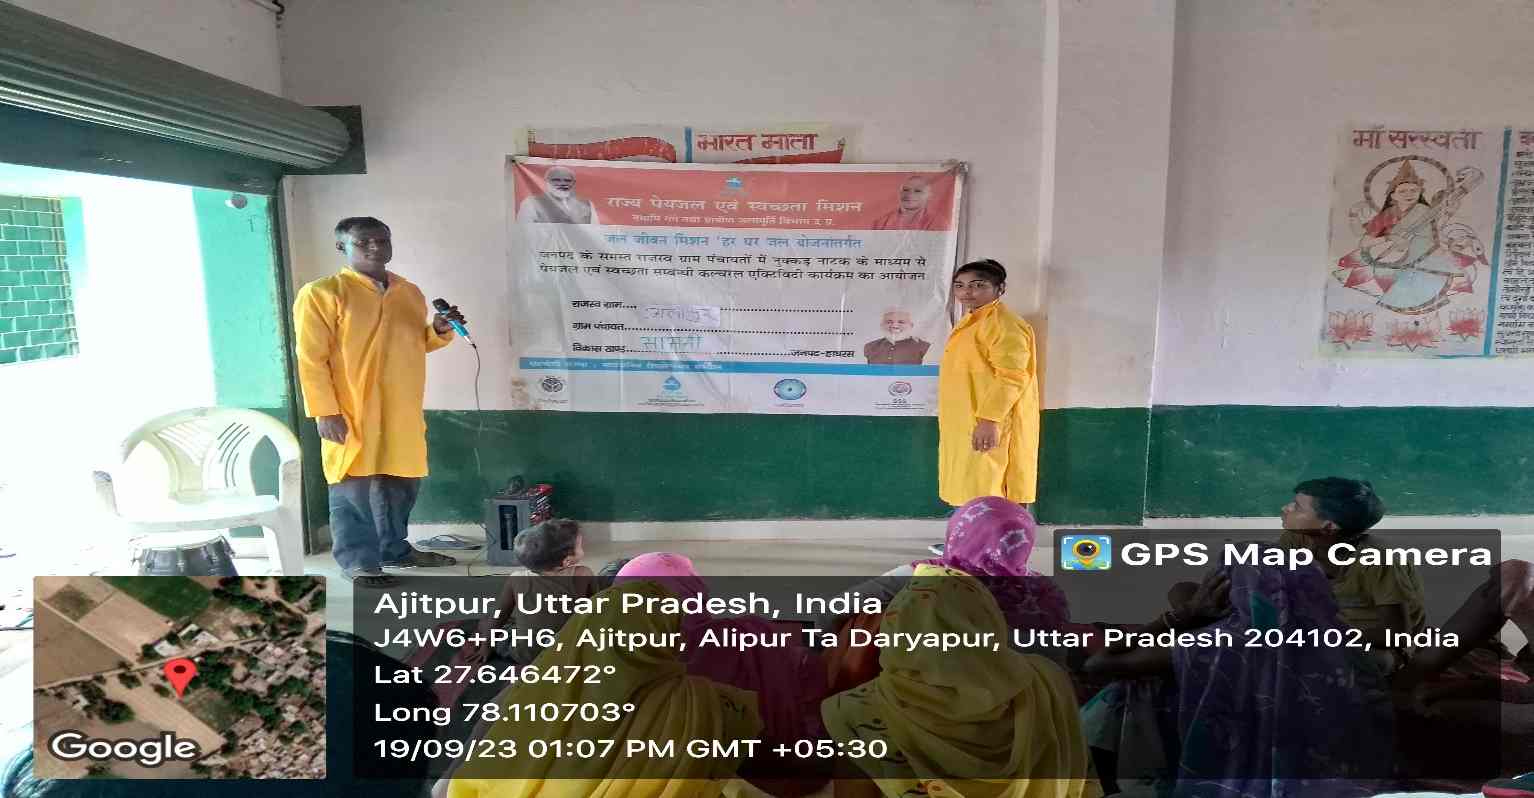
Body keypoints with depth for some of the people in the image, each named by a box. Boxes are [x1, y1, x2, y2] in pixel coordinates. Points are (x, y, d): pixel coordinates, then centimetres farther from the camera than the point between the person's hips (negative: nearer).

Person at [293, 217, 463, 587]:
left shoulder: (410, 292, 12)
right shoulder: (321, 294, -7)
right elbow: (311, 358, -10)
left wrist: (440, 330, 3)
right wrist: (325, 412, -16)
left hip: (403, 413, 6)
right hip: (352, 415, -6)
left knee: (401, 485, 14)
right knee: (354, 490, 0)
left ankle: (395, 549, 30)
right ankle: (358, 562, 12)